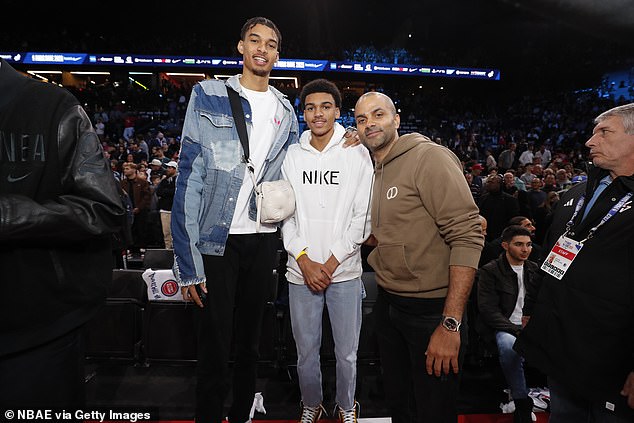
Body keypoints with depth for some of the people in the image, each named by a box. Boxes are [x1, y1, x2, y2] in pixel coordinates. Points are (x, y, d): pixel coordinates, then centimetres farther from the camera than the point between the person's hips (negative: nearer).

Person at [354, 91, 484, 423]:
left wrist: (451, 324, -24)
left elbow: (467, 236, -22)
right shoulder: (376, 171, 11)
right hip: (387, 304, 7)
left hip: (430, 308, -7)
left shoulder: (429, 157, -14)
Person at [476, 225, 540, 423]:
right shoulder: (489, 271, -1)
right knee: (509, 346, -36)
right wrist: (518, 330, -18)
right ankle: (523, 406, -19)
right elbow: (488, 310, -8)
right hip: (503, 327, -4)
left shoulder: (535, 270, 15)